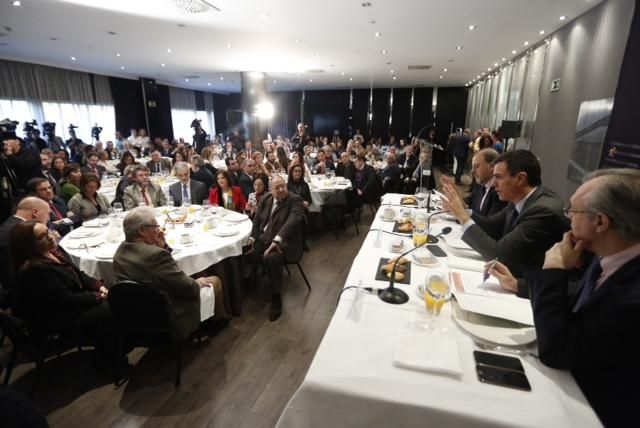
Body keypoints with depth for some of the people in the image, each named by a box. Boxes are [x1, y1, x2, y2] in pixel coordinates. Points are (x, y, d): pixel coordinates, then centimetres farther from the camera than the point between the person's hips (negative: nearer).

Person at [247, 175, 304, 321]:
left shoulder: (295, 200, -8)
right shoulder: (266, 199, 12)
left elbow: (292, 221, -24)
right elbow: (256, 221, 14)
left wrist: (276, 240, -36)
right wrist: (252, 238, -4)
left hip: (284, 242, -6)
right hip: (263, 238, 7)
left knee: (271, 258, -34)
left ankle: (276, 299, -17)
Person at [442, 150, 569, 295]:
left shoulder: (545, 211, -27)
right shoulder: (520, 200, -2)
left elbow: (497, 254, -27)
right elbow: (491, 226, 8)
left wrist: (463, 217, -22)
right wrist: (460, 210, -5)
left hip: (529, 290, -7)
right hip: (513, 277, 7)